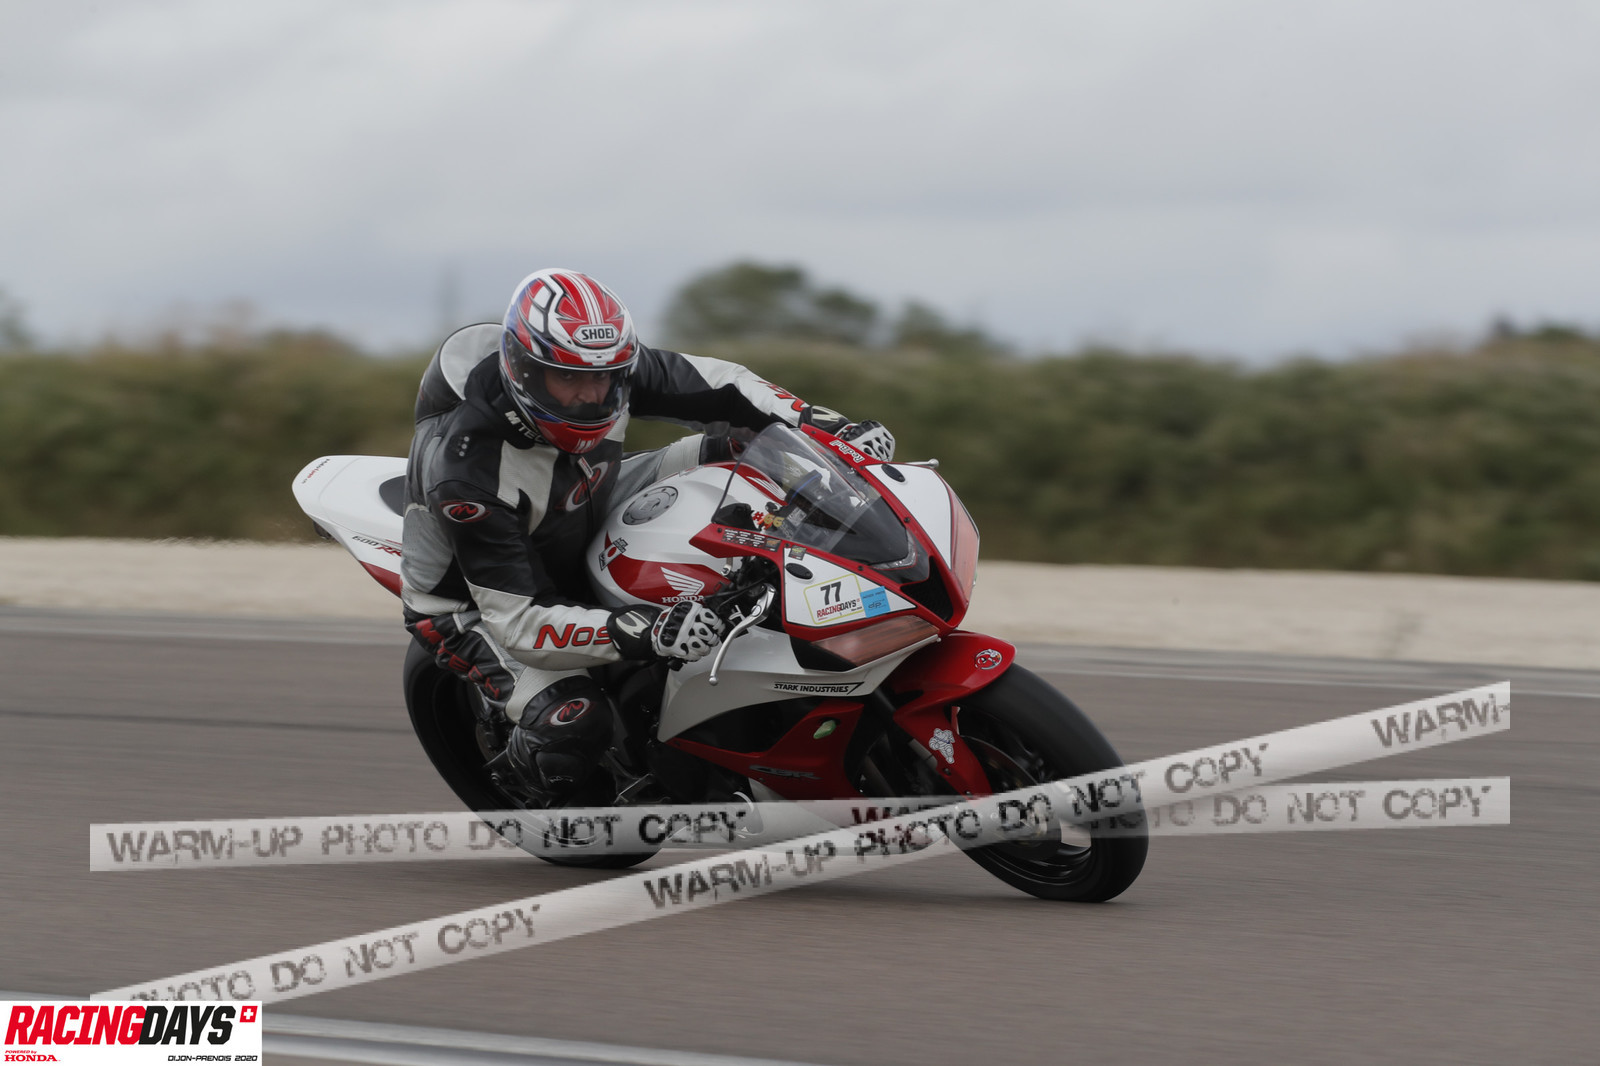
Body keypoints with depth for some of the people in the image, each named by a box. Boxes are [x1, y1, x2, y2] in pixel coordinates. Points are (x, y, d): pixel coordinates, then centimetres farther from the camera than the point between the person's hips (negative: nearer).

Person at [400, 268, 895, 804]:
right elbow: (519, 620, -39)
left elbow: (711, 383, -7)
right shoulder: (468, 468, -40)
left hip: (584, 531, 7)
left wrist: (827, 427, -20)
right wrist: (642, 633, -52)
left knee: (724, 447, -1)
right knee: (574, 722, -31)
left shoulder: (603, 367, -23)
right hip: (473, 601, -7)